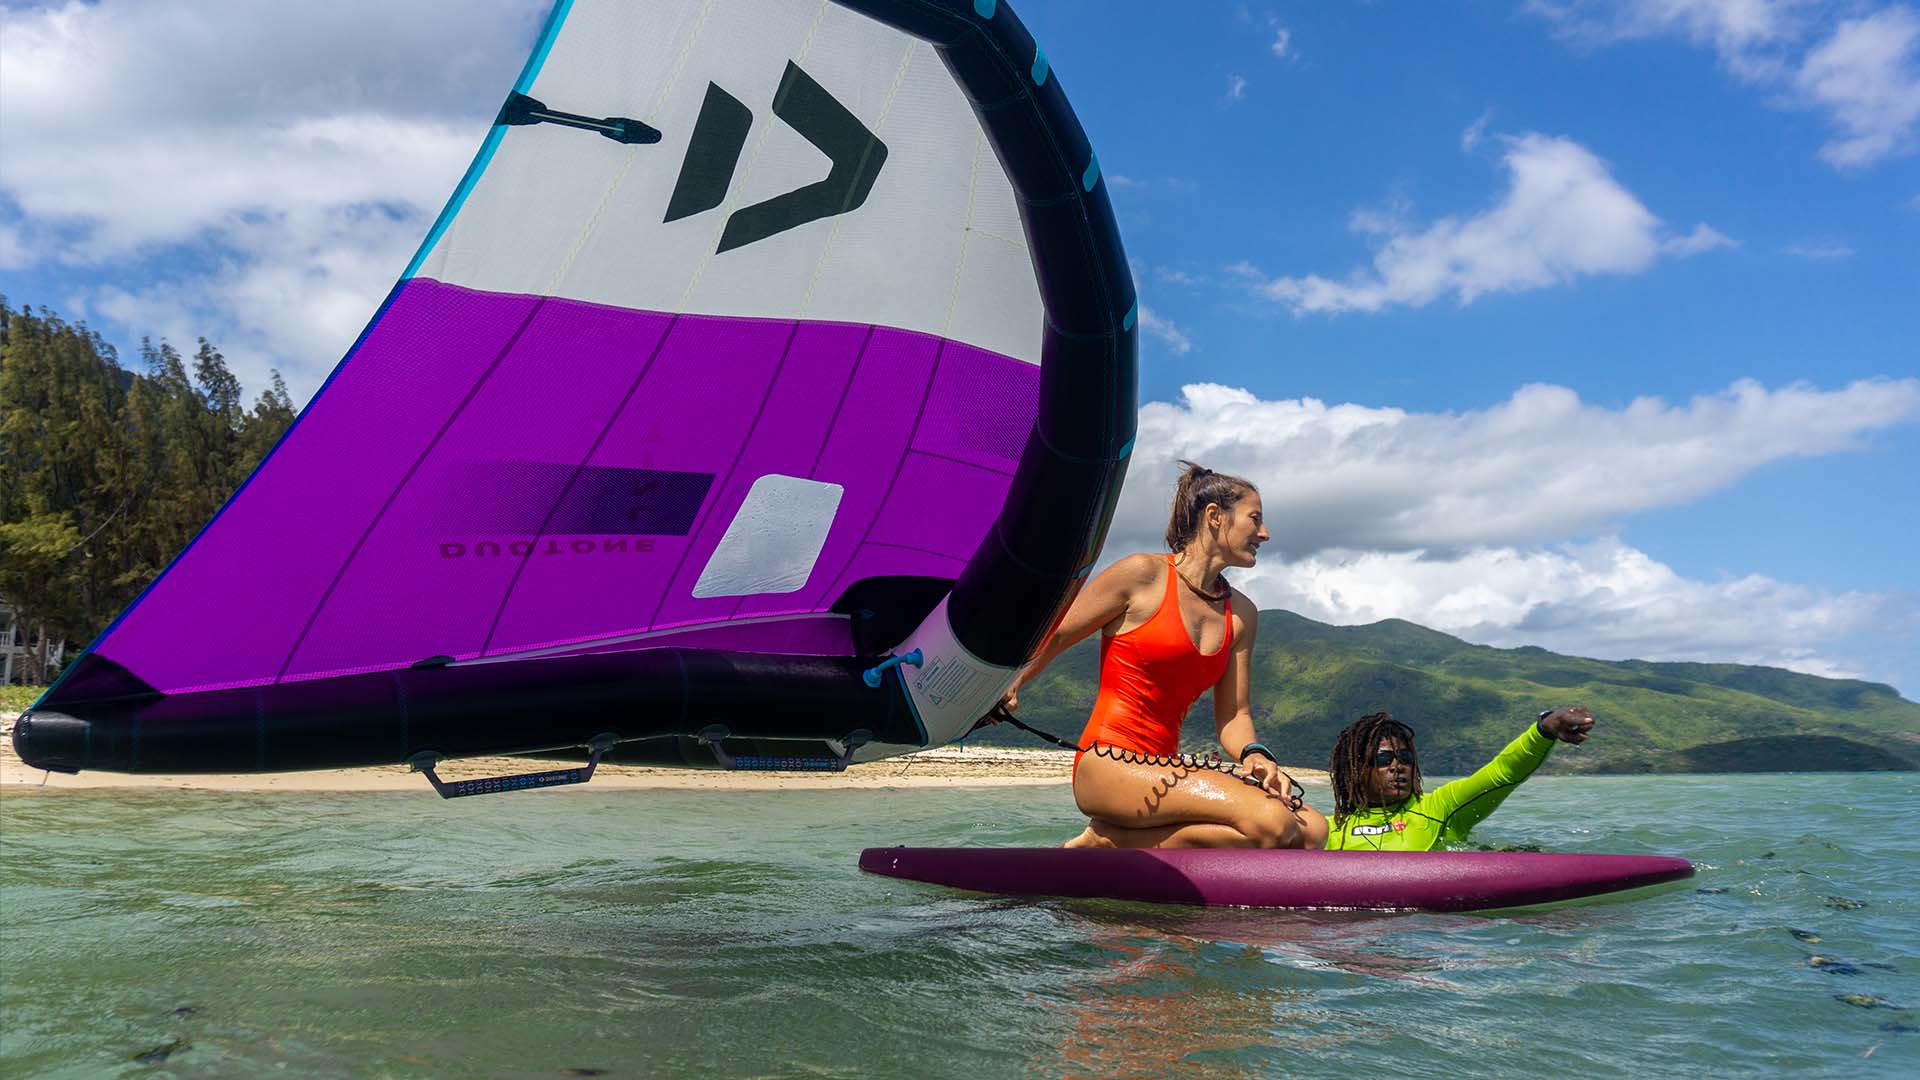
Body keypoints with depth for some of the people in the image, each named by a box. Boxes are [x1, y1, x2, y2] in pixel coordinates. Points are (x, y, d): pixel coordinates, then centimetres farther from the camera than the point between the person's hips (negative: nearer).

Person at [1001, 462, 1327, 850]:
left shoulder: (1241, 614, 14)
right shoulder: (1143, 574, -4)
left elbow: (1233, 715, 11)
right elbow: (1053, 637, 3)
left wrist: (1255, 756, -9)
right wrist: (1008, 686, -4)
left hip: (1162, 769, 8)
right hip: (1109, 764, -7)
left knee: (1310, 831, -10)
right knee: (1271, 822, -24)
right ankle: (1103, 843, -12)